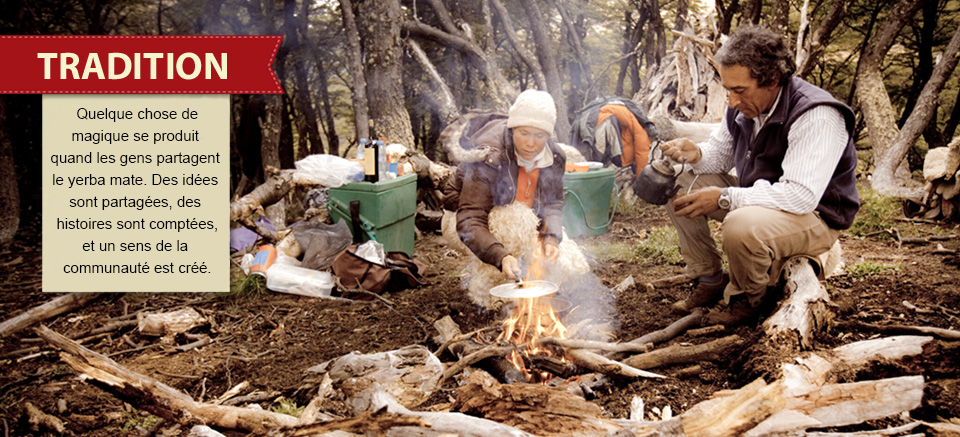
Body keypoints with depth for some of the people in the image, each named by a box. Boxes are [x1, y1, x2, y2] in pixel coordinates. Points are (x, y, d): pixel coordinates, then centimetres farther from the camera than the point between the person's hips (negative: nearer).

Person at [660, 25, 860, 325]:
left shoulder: (817, 116, -29)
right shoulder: (743, 106, -3)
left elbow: (801, 196, -36)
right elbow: (720, 153, 13)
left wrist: (725, 198, -34)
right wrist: (696, 155, -13)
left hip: (815, 218, -8)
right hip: (756, 199, 8)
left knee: (742, 227, -39)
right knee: (676, 184, -1)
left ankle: (747, 299, -5)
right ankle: (710, 281, 8)